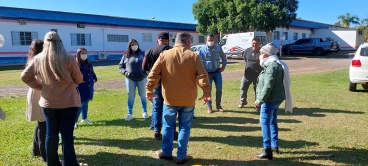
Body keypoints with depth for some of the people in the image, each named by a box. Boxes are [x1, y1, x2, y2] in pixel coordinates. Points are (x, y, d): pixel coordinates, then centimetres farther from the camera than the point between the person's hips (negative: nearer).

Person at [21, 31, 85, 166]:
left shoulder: (38, 59, -1)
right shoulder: (69, 59, -13)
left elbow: (25, 77, 9)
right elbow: (79, 80, -3)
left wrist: (40, 87, 13)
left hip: (48, 102, 4)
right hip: (69, 102, -3)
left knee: (51, 134, 13)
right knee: (67, 134, 1)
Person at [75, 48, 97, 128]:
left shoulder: (89, 64, 13)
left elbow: (92, 73, 22)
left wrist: (94, 79, 6)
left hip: (89, 88, 8)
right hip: (80, 88, -7)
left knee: (86, 103, 18)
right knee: (80, 104, -9)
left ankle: (84, 118, 32)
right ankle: (74, 121, -1)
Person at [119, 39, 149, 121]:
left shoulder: (142, 54, 3)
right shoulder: (126, 56, 4)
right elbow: (120, 66, 9)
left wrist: (147, 71, -13)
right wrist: (125, 72, -10)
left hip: (142, 78, 0)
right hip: (130, 79, 0)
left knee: (142, 95, 11)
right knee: (131, 96, 6)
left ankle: (145, 112, 24)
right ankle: (130, 114, 16)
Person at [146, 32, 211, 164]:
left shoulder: (164, 55, 0)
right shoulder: (193, 56, -3)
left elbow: (153, 74, -2)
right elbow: (202, 76, -10)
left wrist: (150, 90, 5)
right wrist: (207, 91, -6)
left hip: (170, 98, 1)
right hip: (188, 99, -1)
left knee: (168, 126, 15)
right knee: (185, 127, 9)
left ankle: (166, 152, 24)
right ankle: (181, 156, 15)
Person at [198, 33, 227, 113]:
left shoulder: (218, 48, 0)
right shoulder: (202, 50, -9)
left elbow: (223, 57, 14)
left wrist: (223, 66, 4)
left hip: (217, 72, 3)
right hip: (208, 73, -2)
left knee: (219, 89, 4)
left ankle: (218, 105, 21)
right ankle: (209, 107, 19)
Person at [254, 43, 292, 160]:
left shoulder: (272, 66, -19)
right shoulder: (274, 64, 15)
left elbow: (268, 86, -25)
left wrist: (260, 99, -21)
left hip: (270, 99, -11)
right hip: (276, 98, 11)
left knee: (265, 123, -7)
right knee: (272, 122, 19)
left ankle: (267, 151, -5)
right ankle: (274, 146, 30)